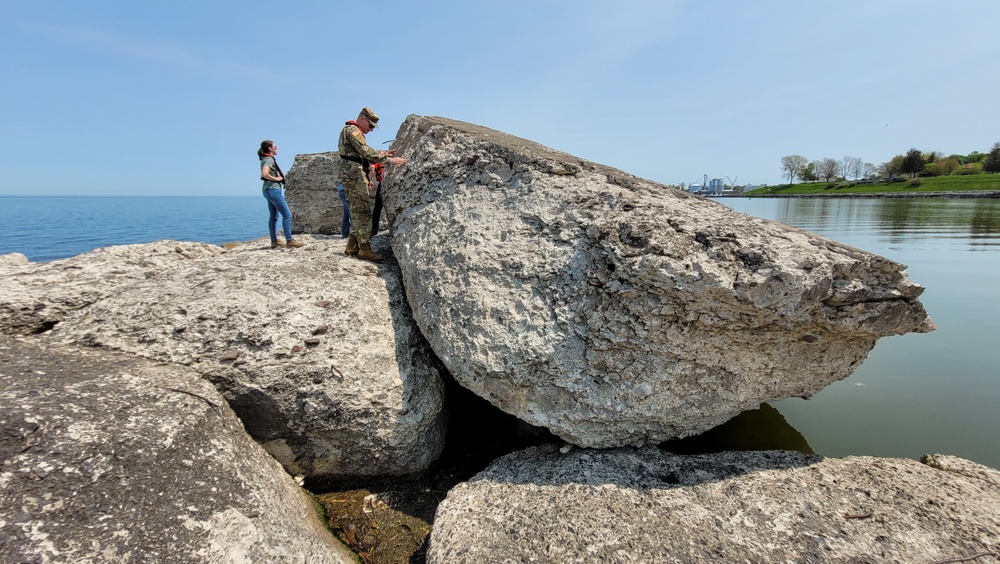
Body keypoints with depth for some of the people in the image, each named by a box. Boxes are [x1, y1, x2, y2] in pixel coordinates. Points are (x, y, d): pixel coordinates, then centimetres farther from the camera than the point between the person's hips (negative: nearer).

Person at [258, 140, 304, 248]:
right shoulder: (269, 159, -13)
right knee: (287, 215, -11)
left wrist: (279, 176, 12)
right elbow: (264, 174, -28)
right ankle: (289, 240, -12)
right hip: (273, 190, -10)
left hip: (270, 190, 10)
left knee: (273, 216, 11)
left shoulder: (266, 159, 16)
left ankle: (274, 241, 14)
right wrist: (276, 178, -15)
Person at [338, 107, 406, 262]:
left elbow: (364, 153, 26)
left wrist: (383, 153, 17)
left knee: (358, 212, 12)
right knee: (363, 212, -12)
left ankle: (352, 247, 16)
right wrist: (389, 160, -24)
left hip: (356, 175, 10)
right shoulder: (352, 130, -9)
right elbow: (366, 152, -21)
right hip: (354, 175, -10)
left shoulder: (355, 132, 24)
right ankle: (365, 249, -12)